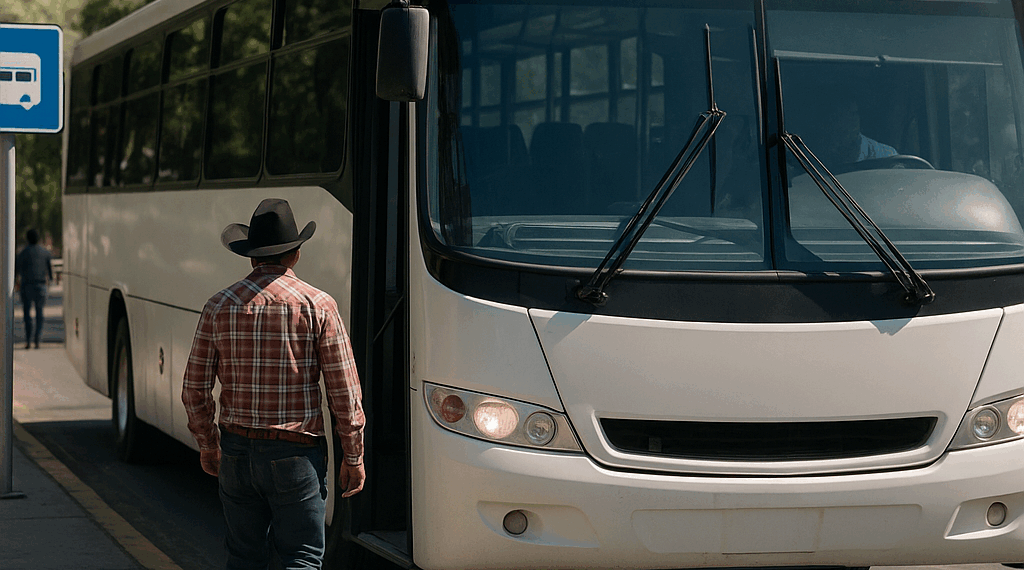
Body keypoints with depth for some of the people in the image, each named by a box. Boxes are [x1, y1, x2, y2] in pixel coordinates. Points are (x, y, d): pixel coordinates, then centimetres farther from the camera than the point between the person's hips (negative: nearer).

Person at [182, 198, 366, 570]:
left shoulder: (220, 306, 1)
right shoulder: (317, 306, -7)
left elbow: (195, 389, 4)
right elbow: (344, 391, -6)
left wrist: (207, 444, 18)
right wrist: (353, 457, 3)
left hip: (236, 451, 3)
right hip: (297, 455, -3)